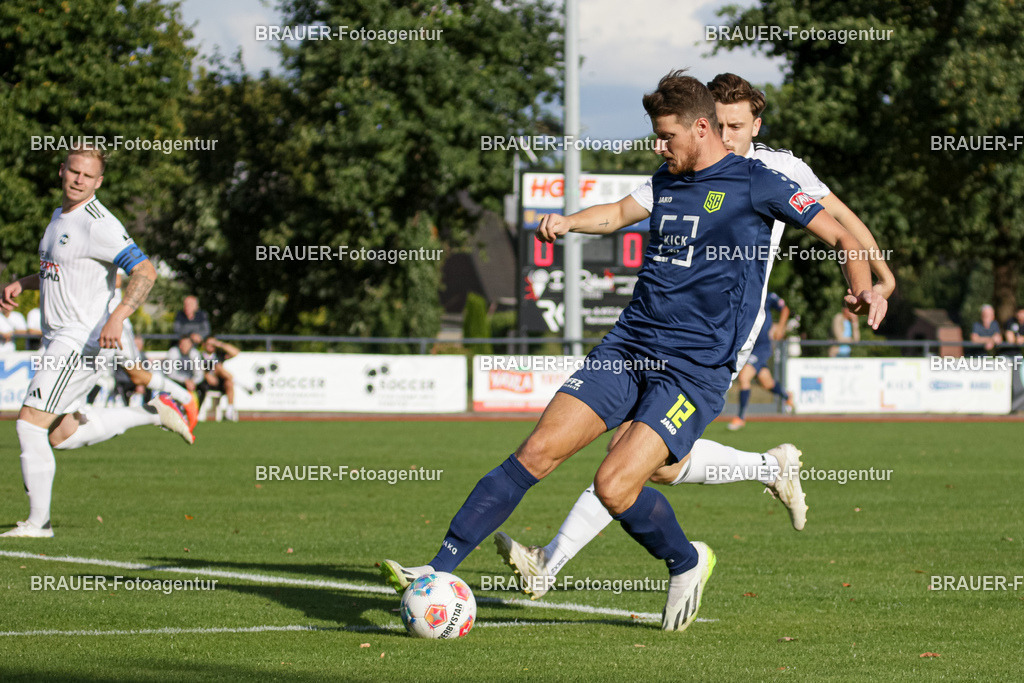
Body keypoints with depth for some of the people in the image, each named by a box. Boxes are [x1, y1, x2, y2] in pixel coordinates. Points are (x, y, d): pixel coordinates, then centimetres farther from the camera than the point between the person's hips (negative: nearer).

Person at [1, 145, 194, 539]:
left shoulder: (98, 225, -16)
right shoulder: (60, 216, 14)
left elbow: (145, 272, -22)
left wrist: (117, 317, -34)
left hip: (80, 341, -10)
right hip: (57, 341, 10)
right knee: (62, 436, 14)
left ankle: (37, 522, -5)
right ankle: (154, 413, 23)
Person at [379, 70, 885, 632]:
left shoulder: (756, 184, -3)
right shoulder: (667, 181, 16)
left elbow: (841, 237, -1)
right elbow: (621, 212, 35)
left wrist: (863, 288, -19)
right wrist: (568, 222, 16)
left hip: (695, 370, -6)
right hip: (627, 348, 6)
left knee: (614, 486, -20)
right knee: (537, 452, -7)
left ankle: (686, 563, 10)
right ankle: (439, 572, -6)